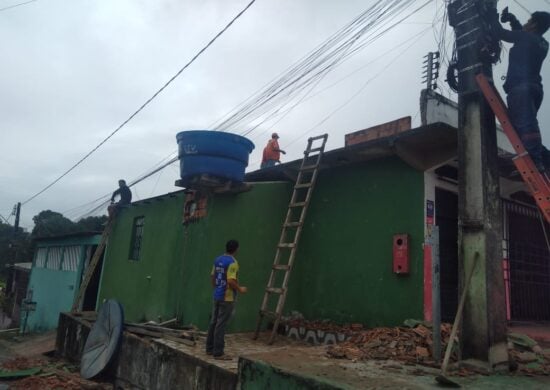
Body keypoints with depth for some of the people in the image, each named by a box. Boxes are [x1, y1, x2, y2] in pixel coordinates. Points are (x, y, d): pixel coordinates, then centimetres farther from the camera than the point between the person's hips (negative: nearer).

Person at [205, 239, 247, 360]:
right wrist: (240, 289, -9)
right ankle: (218, 353, 4)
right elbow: (231, 281, -24)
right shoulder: (232, 262, -18)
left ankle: (210, 348, 25)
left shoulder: (218, 260, 8)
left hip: (217, 296, 8)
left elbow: (212, 276, 15)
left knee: (213, 322, 15)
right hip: (227, 298, -8)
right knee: (221, 325, -3)